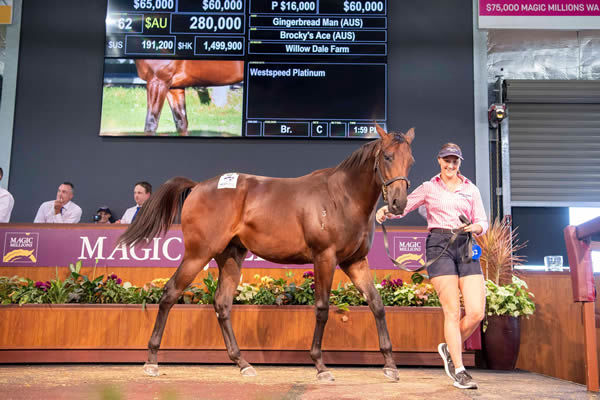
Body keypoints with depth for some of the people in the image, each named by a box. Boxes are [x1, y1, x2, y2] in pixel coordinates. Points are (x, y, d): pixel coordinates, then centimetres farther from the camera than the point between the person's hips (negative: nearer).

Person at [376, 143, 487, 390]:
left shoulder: (471, 190, 15)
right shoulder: (429, 188, 10)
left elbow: (483, 222, 13)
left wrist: (474, 227, -10)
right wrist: (385, 210, -13)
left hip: (465, 246, 3)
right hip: (439, 246, -3)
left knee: (477, 312, -5)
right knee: (452, 311, -6)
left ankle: (450, 349, 22)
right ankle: (459, 371, 3)